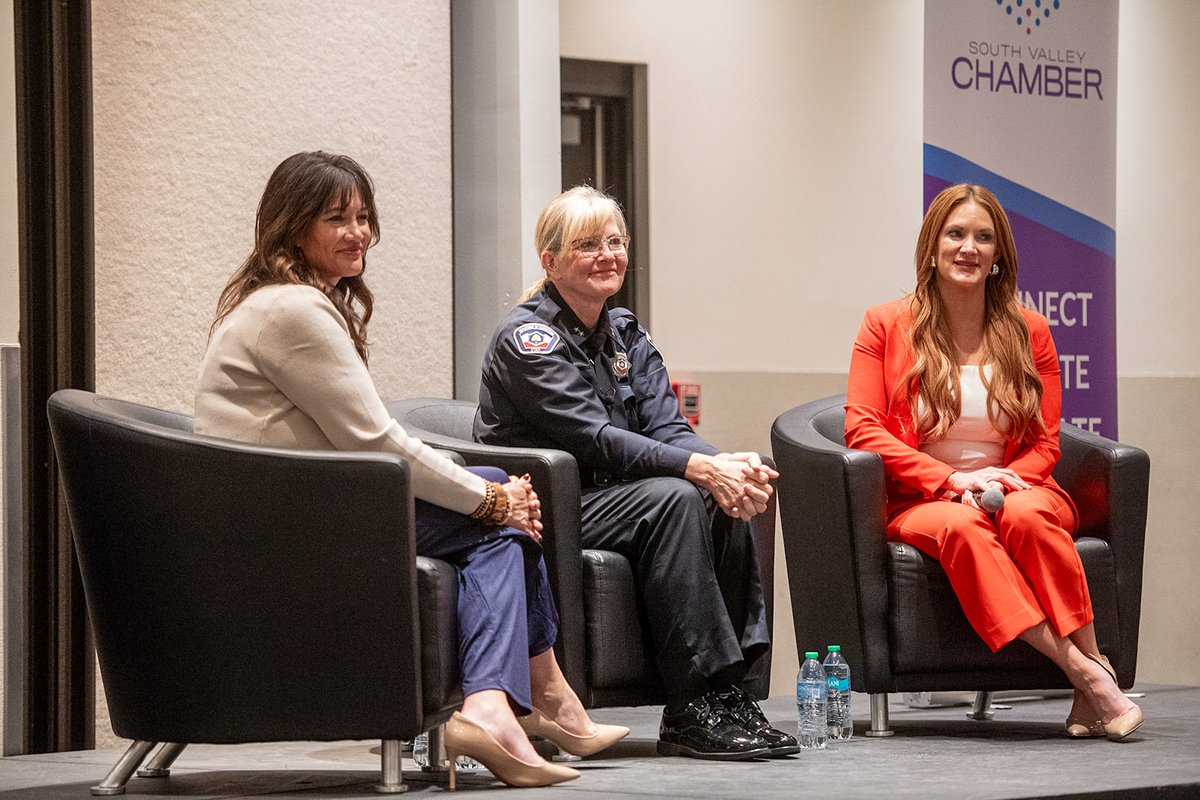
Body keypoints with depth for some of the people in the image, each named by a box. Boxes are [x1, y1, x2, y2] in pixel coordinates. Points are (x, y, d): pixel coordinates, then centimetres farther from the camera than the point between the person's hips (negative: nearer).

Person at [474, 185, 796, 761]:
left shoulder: (627, 336, 15)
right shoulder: (527, 338, -10)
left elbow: (666, 427, 3)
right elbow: (595, 439, -20)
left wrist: (728, 465, -20)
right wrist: (701, 467, -29)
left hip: (611, 498, 7)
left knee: (725, 500, -19)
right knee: (674, 497, -29)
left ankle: (730, 688, -20)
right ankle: (692, 710, -31)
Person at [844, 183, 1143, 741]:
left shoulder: (1027, 331, 11)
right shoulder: (887, 325, 5)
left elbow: (1045, 444, 10)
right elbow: (861, 429, -3)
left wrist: (1003, 481, -13)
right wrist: (953, 480, -14)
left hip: (1015, 491, 2)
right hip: (921, 501, -1)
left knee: (1024, 516, -36)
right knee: (961, 527, -37)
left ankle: (1090, 660, -36)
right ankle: (1082, 671, -43)